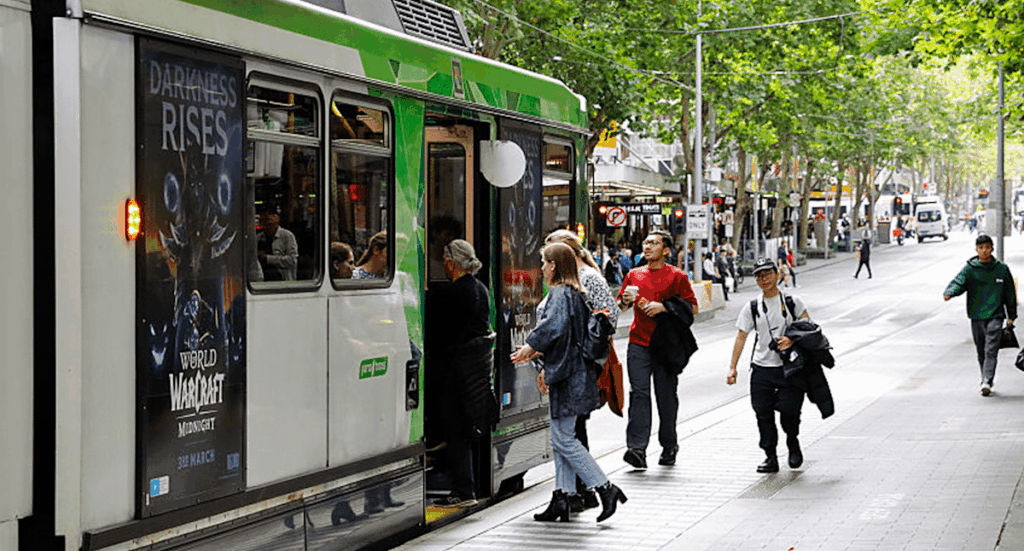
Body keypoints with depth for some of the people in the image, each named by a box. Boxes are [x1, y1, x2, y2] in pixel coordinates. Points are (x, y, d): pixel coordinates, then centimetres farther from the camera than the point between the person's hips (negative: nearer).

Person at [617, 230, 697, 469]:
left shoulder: (677, 276, 2)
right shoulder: (634, 275, 14)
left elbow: (692, 308, -2)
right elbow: (619, 305, 21)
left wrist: (663, 307, -14)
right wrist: (625, 302, -3)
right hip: (639, 343, 2)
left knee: (666, 396, 5)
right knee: (639, 393, -11)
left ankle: (669, 447, 22)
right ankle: (637, 449, -19)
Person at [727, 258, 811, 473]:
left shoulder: (793, 302, 4)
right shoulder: (752, 309, 8)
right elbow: (741, 337, 6)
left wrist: (792, 339, -20)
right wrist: (733, 367, -1)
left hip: (789, 368, -2)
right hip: (762, 368, 2)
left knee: (789, 410, -11)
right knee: (763, 412, -3)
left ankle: (793, 443, 19)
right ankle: (770, 457, 8)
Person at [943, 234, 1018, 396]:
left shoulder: (1002, 269, 5)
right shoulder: (970, 269, 2)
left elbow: (1010, 293, 13)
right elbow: (959, 282, -13)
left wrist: (1011, 316, 12)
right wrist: (949, 293, -36)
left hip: (995, 316, -1)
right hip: (976, 316, 1)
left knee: (991, 349, -13)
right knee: (981, 351, 10)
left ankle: (987, 382, -20)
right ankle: (986, 378, 25)